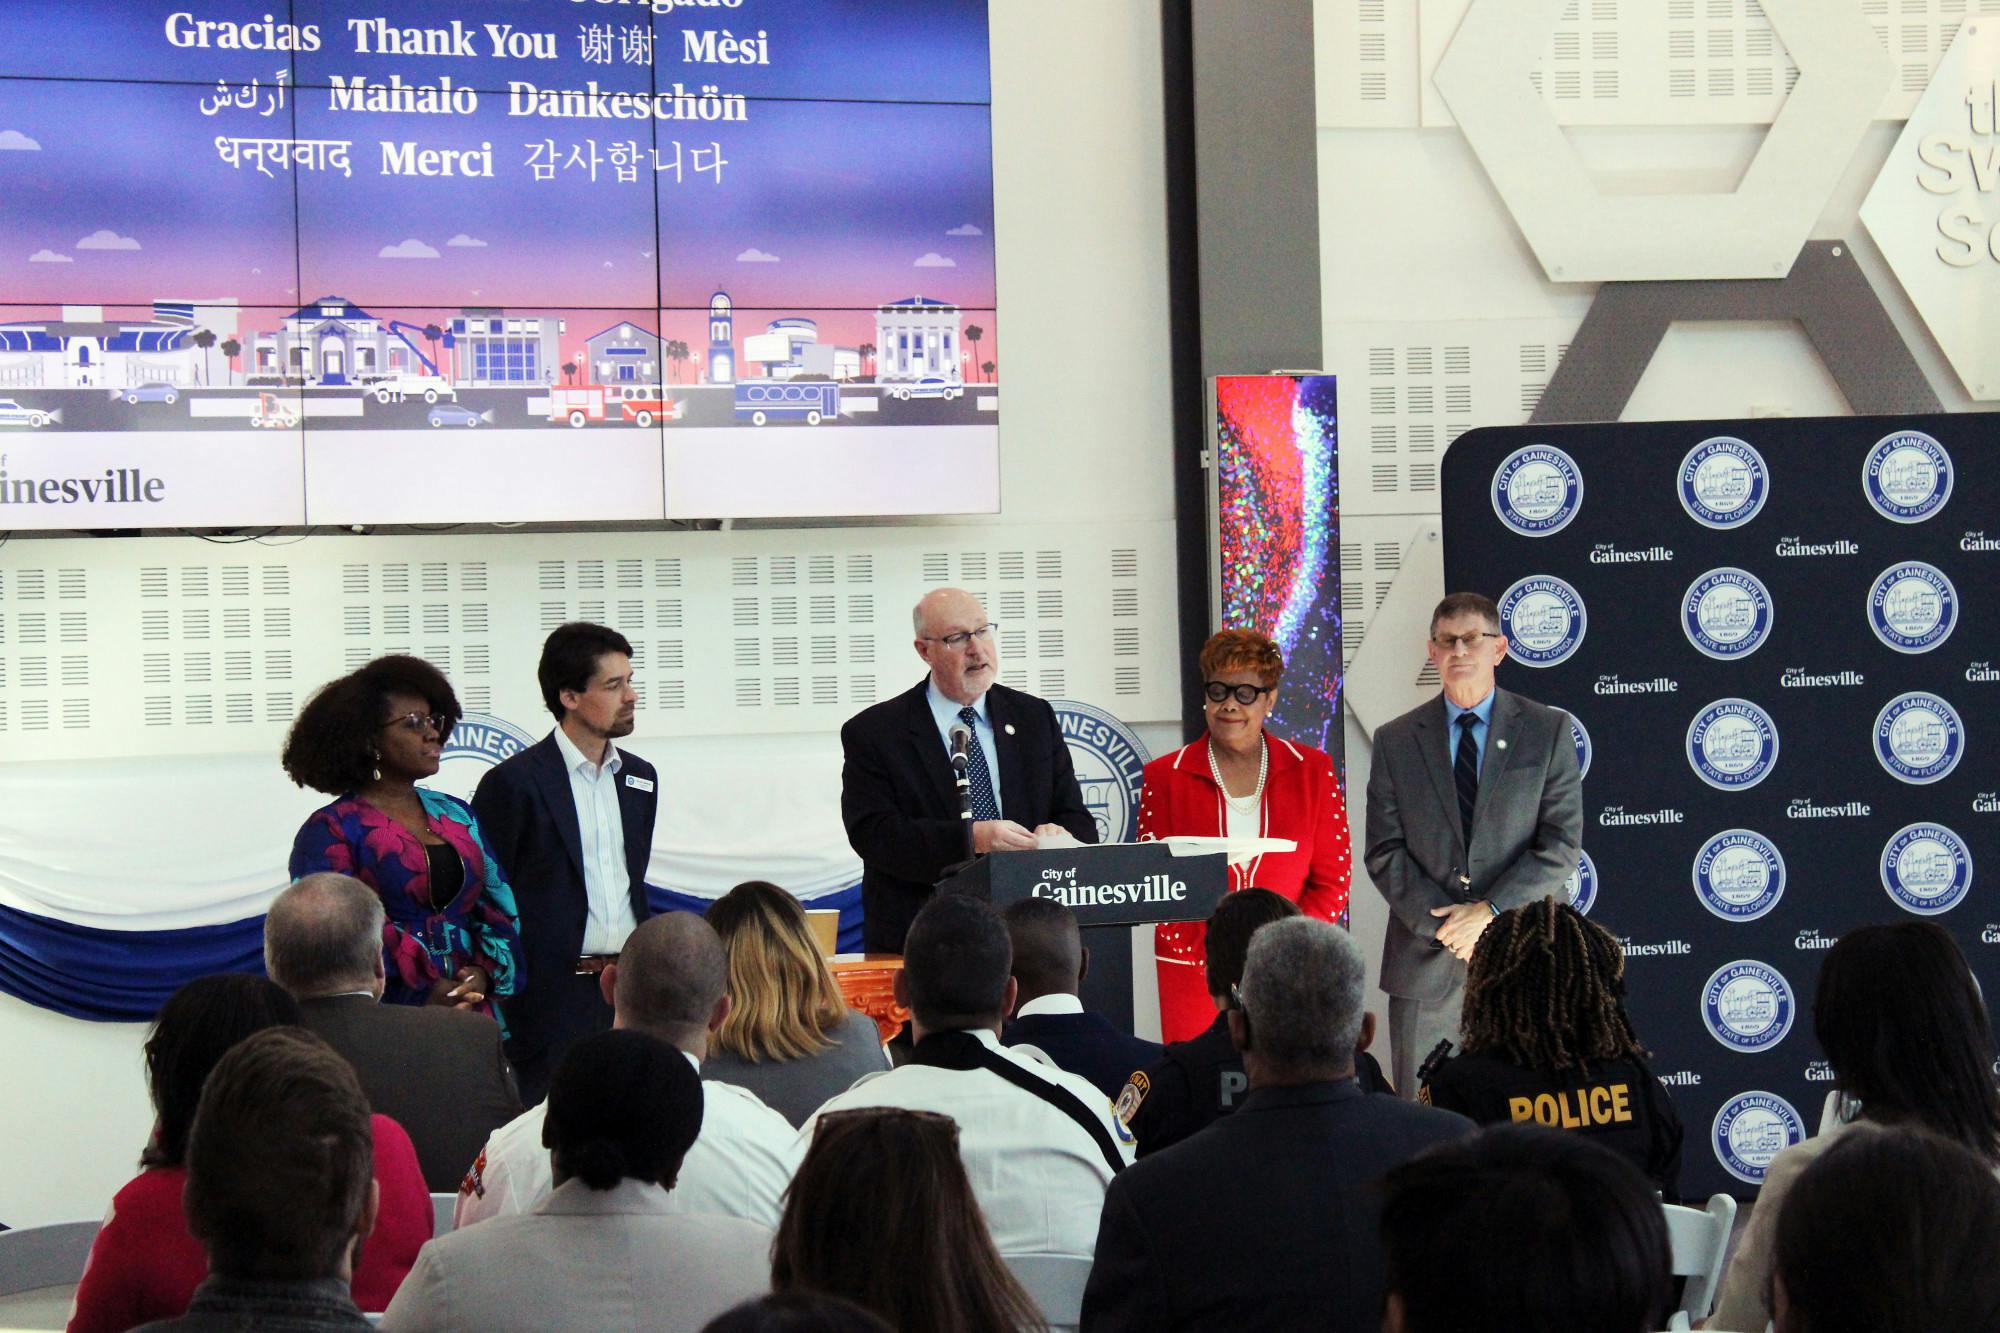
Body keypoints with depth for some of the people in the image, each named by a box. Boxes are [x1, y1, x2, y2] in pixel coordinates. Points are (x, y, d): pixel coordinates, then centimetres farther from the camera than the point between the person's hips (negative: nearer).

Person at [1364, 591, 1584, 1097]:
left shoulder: (1547, 731, 5)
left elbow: (1563, 843, -2)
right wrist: (1445, 925, -10)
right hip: (1425, 967, 1)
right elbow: (1384, 852, 3)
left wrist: (1490, 912, -13)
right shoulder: (1395, 741, 8)